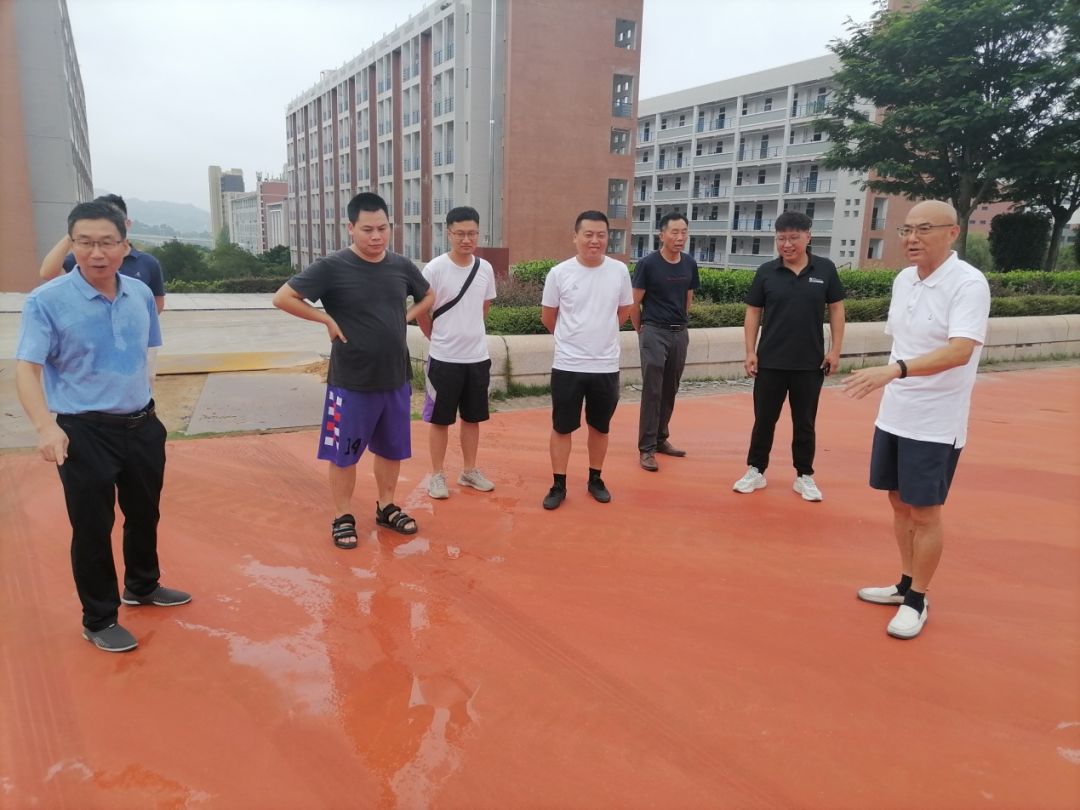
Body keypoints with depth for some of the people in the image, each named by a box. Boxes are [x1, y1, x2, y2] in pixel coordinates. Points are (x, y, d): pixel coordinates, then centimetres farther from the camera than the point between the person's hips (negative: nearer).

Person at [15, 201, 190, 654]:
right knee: (92, 526, 6)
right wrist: (45, 426, -35)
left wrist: (143, 408, 16)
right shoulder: (47, 301, -14)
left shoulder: (141, 295, 1)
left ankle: (142, 587, 45)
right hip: (84, 432, -5)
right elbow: (26, 368, -20)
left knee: (145, 513, 20)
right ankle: (99, 620, 25)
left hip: (142, 425, 5)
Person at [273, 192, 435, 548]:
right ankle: (343, 518, 24)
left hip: (396, 379, 5)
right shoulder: (332, 267, -13)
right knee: (344, 452, 7)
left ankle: (386, 508, 35)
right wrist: (327, 320, -13)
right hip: (351, 383, -4)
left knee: (391, 449, 17)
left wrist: (405, 317, 4)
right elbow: (283, 298, -12)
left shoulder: (402, 266, 1)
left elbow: (428, 296, 19)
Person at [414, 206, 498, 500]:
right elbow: (420, 311, -5)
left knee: (472, 417, 14)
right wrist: (439, 338, 5)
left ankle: (469, 471, 29)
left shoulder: (485, 269, 1)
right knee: (440, 419, 7)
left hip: (478, 357, 4)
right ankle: (437, 475, 20)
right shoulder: (435, 268, -13)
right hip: (444, 358, -4)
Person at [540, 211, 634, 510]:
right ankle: (559, 485, 20)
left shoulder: (620, 271, -2)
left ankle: (595, 479, 31)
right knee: (562, 428, 7)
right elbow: (548, 316, 5)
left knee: (600, 427, 15)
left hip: (606, 366, 2)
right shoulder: (559, 273, -7)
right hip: (567, 365, -2)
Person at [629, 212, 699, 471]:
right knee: (652, 391, -4)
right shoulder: (648, 264, -10)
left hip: (680, 333, 5)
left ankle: (661, 439, 26)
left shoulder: (690, 264, 5)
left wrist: (680, 323, 17)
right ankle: (646, 448, 2)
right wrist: (642, 332, 3)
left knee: (670, 390, 12)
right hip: (654, 333, -5)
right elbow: (634, 303, -5)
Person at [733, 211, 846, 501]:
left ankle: (804, 476, 24)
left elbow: (836, 309, 4)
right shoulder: (766, 272, -2)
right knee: (764, 420, 9)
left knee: (805, 423, 11)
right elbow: (753, 312, 3)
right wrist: (750, 352, -3)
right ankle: (756, 471, 22)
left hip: (810, 363, 0)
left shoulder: (825, 269, -1)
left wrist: (834, 350, -1)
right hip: (770, 362, 0)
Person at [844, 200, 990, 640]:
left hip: (935, 424, -7)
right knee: (900, 503, 15)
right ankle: (906, 584, 32)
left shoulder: (969, 284, -17)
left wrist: (895, 370, -43)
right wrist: (891, 387, 15)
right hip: (893, 416, 7)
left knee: (924, 512, 3)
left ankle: (916, 601, 19)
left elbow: (960, 351, -31)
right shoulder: (903, 279, 6)